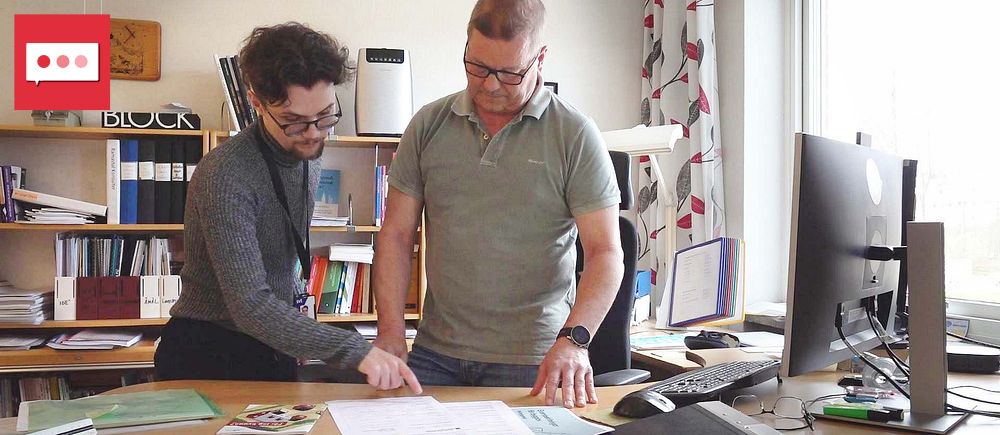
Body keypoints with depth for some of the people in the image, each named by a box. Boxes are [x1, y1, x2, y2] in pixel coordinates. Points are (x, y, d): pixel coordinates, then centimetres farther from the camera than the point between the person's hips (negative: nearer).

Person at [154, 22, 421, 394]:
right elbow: (251, 307, -32)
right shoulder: (225, 177, -26)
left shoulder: (307, 153, 0)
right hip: (209, 358, -7)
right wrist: (356, 351, -38)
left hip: (274, 347, 7)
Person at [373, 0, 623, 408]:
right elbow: (396, 234, 6)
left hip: (533, 362, -3)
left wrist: (573, 339, -24)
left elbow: (605, 252, -9)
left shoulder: (576, 136, -5)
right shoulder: (428, 125, 4)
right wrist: (391, 331, -6)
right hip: (435, 354, 3)